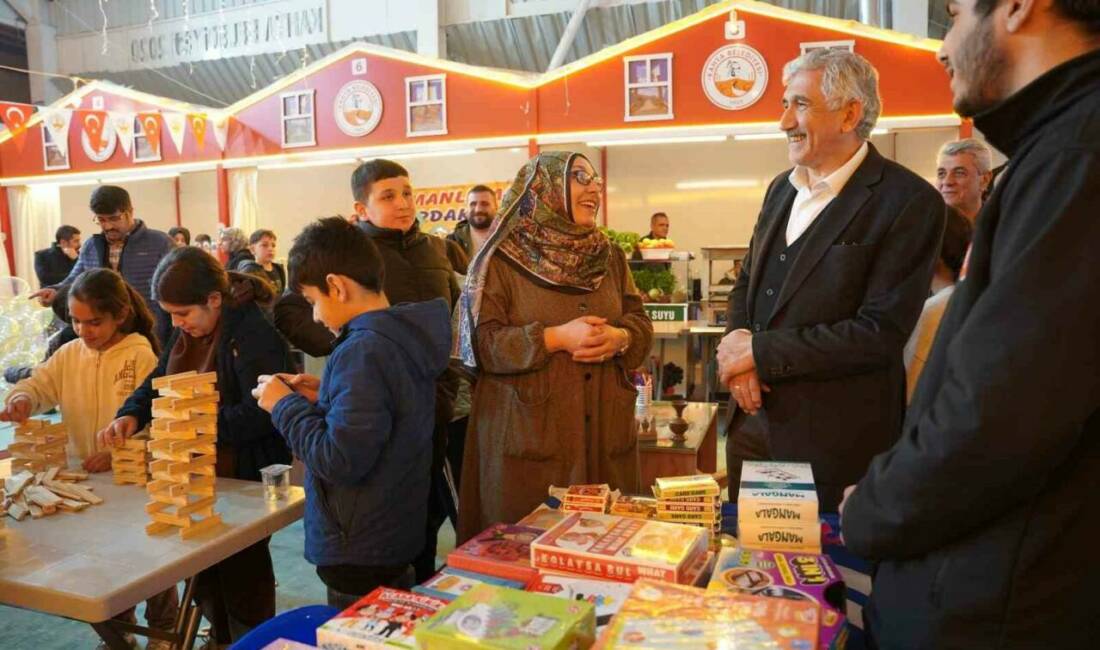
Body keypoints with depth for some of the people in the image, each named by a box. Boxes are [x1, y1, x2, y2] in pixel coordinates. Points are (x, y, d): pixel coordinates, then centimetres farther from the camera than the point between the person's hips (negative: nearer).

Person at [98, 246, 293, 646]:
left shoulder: (253, 334, -23)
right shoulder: (186, 330, 5)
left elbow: (260, 413, -29)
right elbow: (159, 380, 12)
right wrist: (131, 415, -7)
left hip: (243, 477, -9)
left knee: (242, 575, 8)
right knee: (203, 568, 22)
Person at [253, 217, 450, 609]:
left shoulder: (362, 352, -24)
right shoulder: (404, 335, 4)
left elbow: (339, 461, -26)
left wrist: (285, 405, -14)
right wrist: (324, 396, 6)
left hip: (359, 554, -9)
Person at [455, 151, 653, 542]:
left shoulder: (611, 256, 13)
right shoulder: (502, 260, -4)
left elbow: (641, 324, 11)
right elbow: (482, 342, -11)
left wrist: (619, 339, -12)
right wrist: (555, 338, -21)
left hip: (604, 431, 5)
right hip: (527, 432, -4)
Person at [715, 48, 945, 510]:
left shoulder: (910, 202, -13)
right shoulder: (781, 189, 9)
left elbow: (881, 332, -19)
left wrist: (761, 352, -17)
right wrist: (738, 349, -6)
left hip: (835, 442, -6)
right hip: (752, 424, 7)